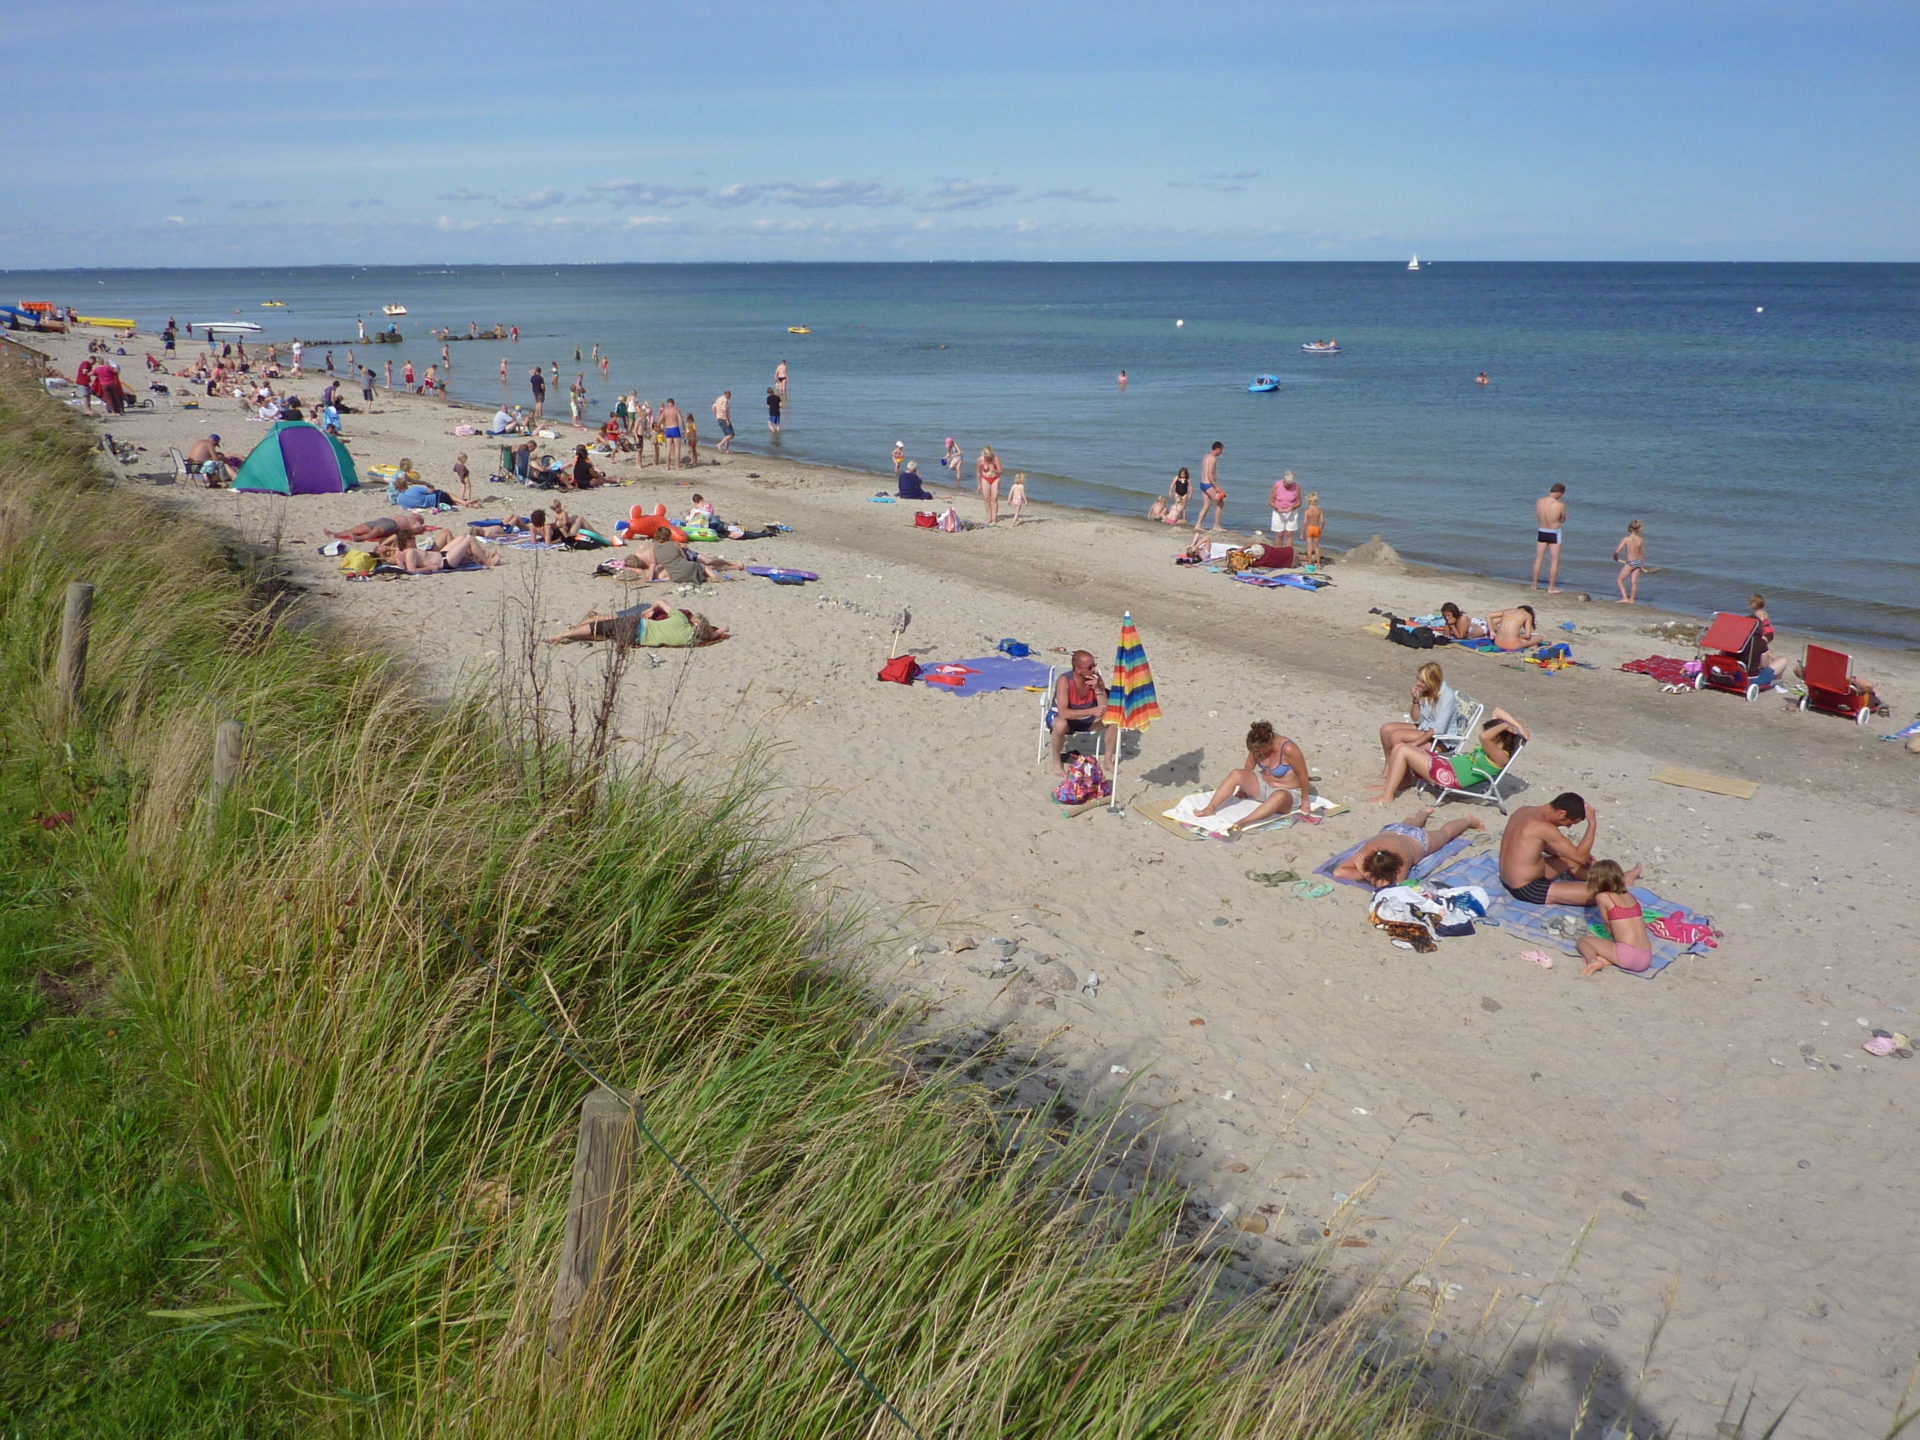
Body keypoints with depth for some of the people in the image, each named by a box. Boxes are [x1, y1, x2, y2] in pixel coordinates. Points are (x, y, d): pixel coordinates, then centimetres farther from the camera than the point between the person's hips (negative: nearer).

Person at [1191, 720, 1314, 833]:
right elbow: (1248, 769, 5)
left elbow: (1302, 774, -18)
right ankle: (1210, 808, -27)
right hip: (1263, 785, 6)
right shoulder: (1258, 746, -9)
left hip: (1287, 792, -6)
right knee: (1236, 774, -19)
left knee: (1279, 796, -44)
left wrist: (1305, 800, -11)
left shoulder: (1287, 749, -26)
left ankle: (1244, 822, -55)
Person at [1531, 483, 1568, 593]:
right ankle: (1551, 588, 8)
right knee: (1555, 560, 7)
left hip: (1541, 532, 4)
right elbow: (1562, 520, -4)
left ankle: (1535, 584, 25)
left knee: (1538, 559, 16)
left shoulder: (1539, 501, -7)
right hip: (1554, 534, -4)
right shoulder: (1560, 505, -20)